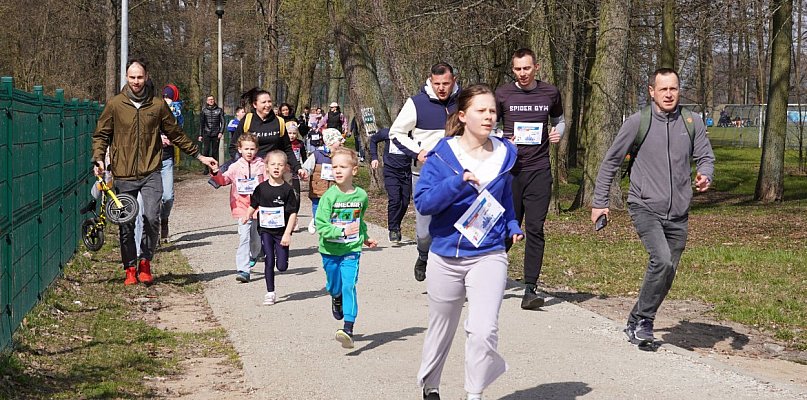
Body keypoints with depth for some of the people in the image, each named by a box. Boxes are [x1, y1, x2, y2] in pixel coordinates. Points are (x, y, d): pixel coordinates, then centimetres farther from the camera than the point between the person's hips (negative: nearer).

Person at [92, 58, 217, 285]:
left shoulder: (158, 105, 6)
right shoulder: (115, 105, 4)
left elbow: (176, 135, 15)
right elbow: (101, 134, 10)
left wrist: (199, 156, 17)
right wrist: (99, 159, -7)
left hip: (151, 173, 0)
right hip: (123, 175, 1)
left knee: (151, 218, -16)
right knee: (126, 225, 5)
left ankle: (145, 263, 3)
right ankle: (130, 269, 18)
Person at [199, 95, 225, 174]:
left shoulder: (219, 110, 7)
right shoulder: (204, 110, 8)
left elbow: (222, 122, 7)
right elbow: (201, 123, 12)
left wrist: (221, 132, -6)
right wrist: (200, 135, 9)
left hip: (216, 134, 0)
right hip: (206, 134, 0)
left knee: (215, 152, 0)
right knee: (206, 150, -11)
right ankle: (206, 168, -2)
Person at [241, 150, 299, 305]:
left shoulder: (287, 189, -8)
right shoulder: (261, 188, 0)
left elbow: (293, 213, -7)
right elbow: (253, 205, 12)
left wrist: (287, 234, -12)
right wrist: (247, 215, -8)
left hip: (281, 232, -2)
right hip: (266, 230, 2)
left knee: (282, 266, -1)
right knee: (269, 262, 0)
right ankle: (270, 293, 9)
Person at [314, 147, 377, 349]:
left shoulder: (361, 195, -2)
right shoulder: (329, 196, -13)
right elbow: (321, 226, -18)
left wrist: (365, 237, 24)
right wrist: (342, 231, -27)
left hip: (352, 250, 0)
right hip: (330, 250, 0)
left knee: (349, 286, -12)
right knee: (334, 286, 15)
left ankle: (348, 330, -17)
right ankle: (336, 299, 52)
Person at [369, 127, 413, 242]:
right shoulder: (386, 133, -3)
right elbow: (373, 140, 16)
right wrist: (374, 157, 10)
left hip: (406, 172, 1)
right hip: (391, 172, -1)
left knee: (405, 202, 3)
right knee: (394, 200, -14)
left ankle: (396, 226, 24)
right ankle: (393, 230, -5)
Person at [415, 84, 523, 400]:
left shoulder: (503, 154, 3)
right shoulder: (442, 155, -7)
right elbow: (423, 202, -17)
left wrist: (512, 226, 7)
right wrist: (458, 181, -29)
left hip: (488, 256, 1)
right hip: (446, 256, 0)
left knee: (483, 330, -19)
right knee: (441, 329, 17)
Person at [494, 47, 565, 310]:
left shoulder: (550, 93, 7)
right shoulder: (503, 94, 3)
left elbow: (559, 120, 24)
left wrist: (558, 134, 1)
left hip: (539, 170, 1)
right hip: (510, 169, 0)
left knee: (535, 229, -6)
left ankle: (530, 289, -5)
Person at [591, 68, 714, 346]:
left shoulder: (692, 123, 4)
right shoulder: (637, 122, -4)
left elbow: (706, 158, 10)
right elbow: (611, 161, 5)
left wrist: (705, 177, -14)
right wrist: (599, 202, 4)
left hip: (678, 214, 4)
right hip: (645, 208, -4)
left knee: (667, 275, 8)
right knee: (662, 260, -24)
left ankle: (637, 323, 26)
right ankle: (643, 319, -8)